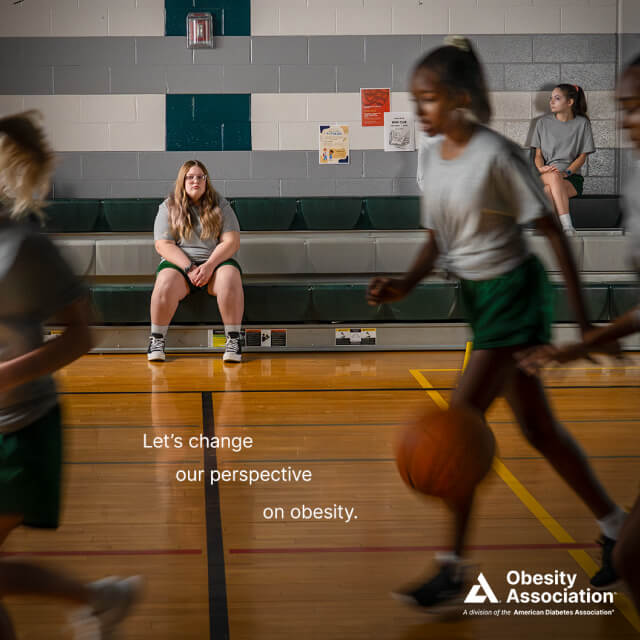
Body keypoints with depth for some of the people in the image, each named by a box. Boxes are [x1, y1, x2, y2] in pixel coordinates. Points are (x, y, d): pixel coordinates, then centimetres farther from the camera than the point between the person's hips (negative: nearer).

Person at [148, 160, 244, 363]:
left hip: (216, 262, 0)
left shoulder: (220, 205, 9)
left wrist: (209, 266, -16)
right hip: (179, 263, 0)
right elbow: (163, 245, -2)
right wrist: (189, 268, -16)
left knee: (230, 277, -34)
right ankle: (156, 339, -21)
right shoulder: (168, 207, 8)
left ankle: (233, 339, -28)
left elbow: (231, 241, 0)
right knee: (166, 282, -34)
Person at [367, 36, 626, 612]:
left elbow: (554, 232, -15)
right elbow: (437, 239, 14)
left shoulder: (497, 155, -18)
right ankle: (616, 530, 30)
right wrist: (406, 285, -5)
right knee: (536, 427, 14)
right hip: (480, 300, 8)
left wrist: (583, 321, -16)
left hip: (514, 294, -8)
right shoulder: (435, 157, 5)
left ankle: (454, 570, -3)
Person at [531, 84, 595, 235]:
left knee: (549, 191, -35)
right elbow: (538, 154, 10)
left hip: (572, 177, -1)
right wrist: (541, 168, -13)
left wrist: (566, 172, -14)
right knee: (554, 177, -37)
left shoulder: (582, 123, 7)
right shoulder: (543, 123, 12)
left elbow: (582, 156, 4)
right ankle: (567, 227, -46)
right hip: (545, 176, 1)